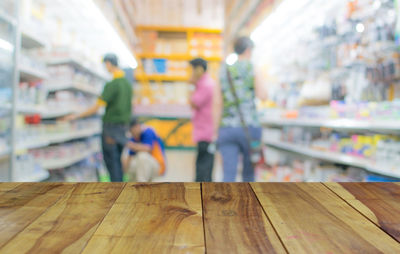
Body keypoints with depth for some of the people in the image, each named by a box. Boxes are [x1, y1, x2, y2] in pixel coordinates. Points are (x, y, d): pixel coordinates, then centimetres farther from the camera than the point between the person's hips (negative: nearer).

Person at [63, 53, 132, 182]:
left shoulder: (111, 85, -16)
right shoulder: (127, 83, 8)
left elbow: (96, 108, -16)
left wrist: (76, 116, -6)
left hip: (111, 126, -8)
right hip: (123, 127, 8)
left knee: (111, 160, -1)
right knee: (117, 160, 14)